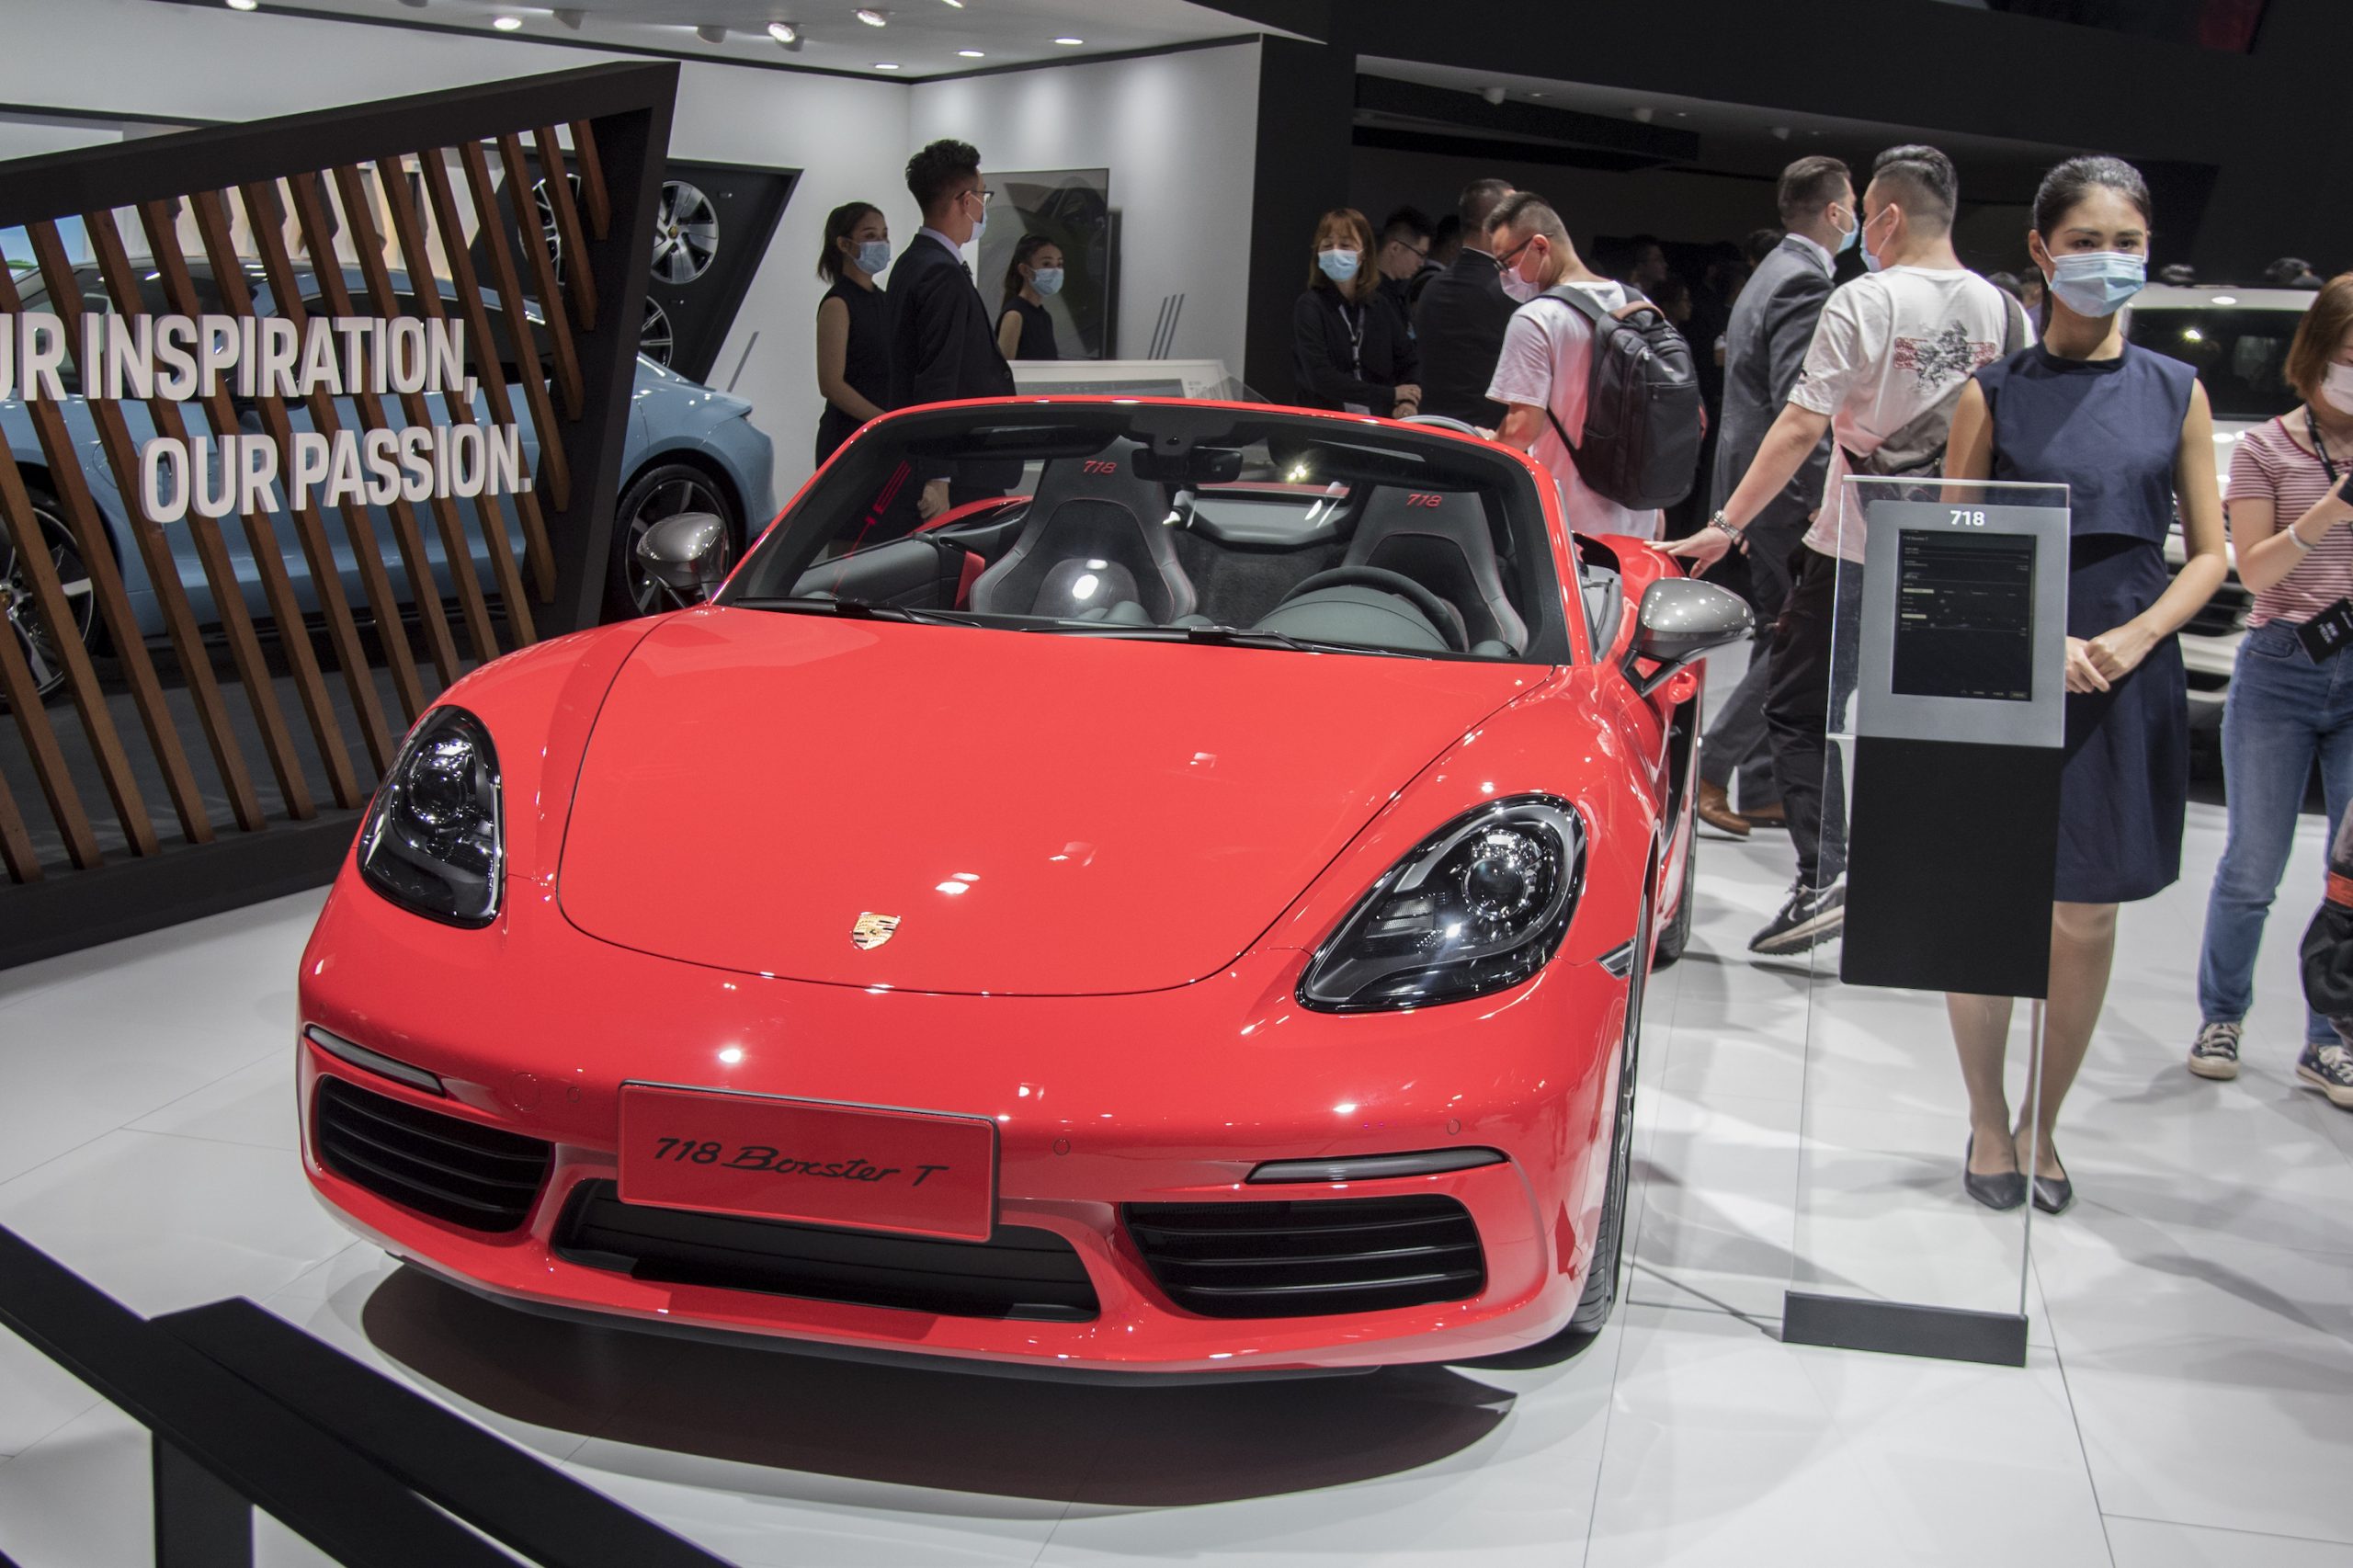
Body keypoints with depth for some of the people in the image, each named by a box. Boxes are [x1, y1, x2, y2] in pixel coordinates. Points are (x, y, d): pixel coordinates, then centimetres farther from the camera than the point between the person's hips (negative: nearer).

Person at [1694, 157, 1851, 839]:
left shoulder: (1777, 272, 17)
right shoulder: (1804, 282, -15)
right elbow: (1798, 404, -23)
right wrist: (1822, 497, -22)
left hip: (1755, 482, 11)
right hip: (1782, 492, -11)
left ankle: (1763, 788, 19)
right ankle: (1707, 770, -5)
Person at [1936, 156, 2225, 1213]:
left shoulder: (2176, 393, 6)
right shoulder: (1994, 393, 1)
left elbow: (2207, 554, 7)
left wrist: (2130, 638, -10)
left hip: (2126, 686, 2)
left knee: (2087, 918, 7)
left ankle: (2041, 1125, 24)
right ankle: (1988, 1124, 21)